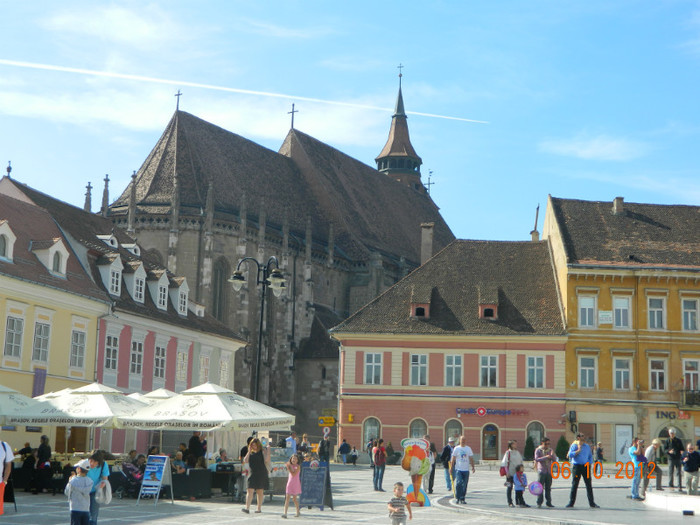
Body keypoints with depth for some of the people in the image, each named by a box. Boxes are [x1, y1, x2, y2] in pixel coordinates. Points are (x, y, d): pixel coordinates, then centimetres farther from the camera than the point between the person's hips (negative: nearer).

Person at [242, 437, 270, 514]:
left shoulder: (262, 451, -2)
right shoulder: (251, 452, 11)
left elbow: (267, 460, -12)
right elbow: (245, 461, 1)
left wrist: (268, 452, -17)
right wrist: (249, 452, -3)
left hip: (261, 474, -3)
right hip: (252, 474, 3)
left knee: (260, 491, 6)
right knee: (250, 490, -8)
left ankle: (259, 508, 15)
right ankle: (247, 508, -13)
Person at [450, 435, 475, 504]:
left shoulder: (468, 448, 9)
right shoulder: (456, 448, 2)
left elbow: (471, 459, 12)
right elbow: (453, 459, 5)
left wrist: (473, 467, 4)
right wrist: (451, 468, 2)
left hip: (466, 470, 3)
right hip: (458, 469, -3)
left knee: (465, 485, 4)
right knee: (458, 483, -16)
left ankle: (462, 498, 14)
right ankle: (458, 498, -4)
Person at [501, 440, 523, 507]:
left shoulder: (518, 452, 12)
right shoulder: (508, 452, -5)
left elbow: (521, 462, 18)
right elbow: (505, 463, -8)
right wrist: (507, 472, -14)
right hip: (510, 473, -5)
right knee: (509, 487, -1)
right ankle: (510, 502, 5)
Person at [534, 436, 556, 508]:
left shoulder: (550, 450, 12)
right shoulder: (538, 450, 1)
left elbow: (554, 460, 7)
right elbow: (536, 459, -11)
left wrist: (552, 455, -14)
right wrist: (545, 457, -21)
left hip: (549, 471, 3)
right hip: (541, 470, -3)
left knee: (548, 488, 4)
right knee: (540, 487, -7)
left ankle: (548, 502, 8)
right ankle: (539, 502, -4)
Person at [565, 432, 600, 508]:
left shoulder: (587, 446, 15)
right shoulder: (574, 446, 1)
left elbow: (590, 456, 20)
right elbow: (570, 455, -11)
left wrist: (590, 464, 6)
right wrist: (578, 450, -14)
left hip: (586, 467, 4)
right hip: (577, 466, -4)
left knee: (589, 485, 2)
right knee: (574, 485, -1)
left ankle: (592, 503, 7)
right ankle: (571, 503, 6)